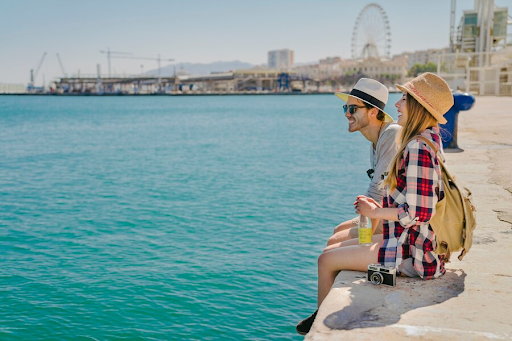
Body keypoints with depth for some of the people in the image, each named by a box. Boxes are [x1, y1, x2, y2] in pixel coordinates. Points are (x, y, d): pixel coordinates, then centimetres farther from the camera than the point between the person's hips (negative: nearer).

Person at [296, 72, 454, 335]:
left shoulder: (418, 149, -23)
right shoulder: (426, 142, 9)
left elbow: (418, 213, -27)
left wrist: (376, 212, -13)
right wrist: (380, 207, 8)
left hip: (410, 254, -10)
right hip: (413, 245, 10)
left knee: (326, 261, 0)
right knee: (332, 249, 19)